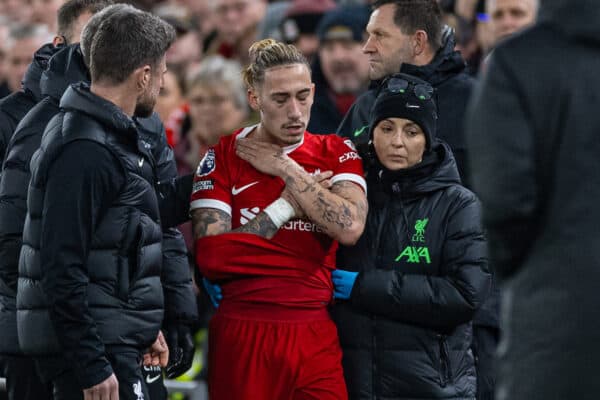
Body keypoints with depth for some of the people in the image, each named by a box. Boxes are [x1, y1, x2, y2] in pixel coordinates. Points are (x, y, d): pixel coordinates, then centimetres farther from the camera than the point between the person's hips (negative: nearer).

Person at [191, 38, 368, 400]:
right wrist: (286, 205, -8)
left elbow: (349, 227, -12)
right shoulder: (223, 158, 2)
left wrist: (286, 168, -7)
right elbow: (211, 256, -10)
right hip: (243, 336, -1)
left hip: (316, 338, 1)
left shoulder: (337, 153, 7)